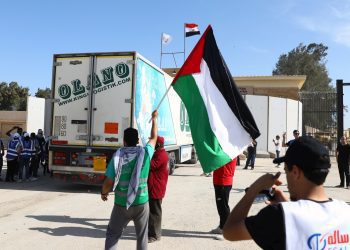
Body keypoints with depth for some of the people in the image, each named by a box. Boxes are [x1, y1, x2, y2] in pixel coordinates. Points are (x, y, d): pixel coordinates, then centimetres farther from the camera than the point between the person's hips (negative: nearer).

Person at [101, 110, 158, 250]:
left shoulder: (118, 156, -11)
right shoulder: (145, 153, -7)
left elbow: (109, 182, -12)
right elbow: (154, 138, 12)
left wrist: (103, 193, 10)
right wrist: (154, 119, 24)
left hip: (122, 204, -1)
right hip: (141, 203, 1)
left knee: (112, 234, 17)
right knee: (142, 236, 18)